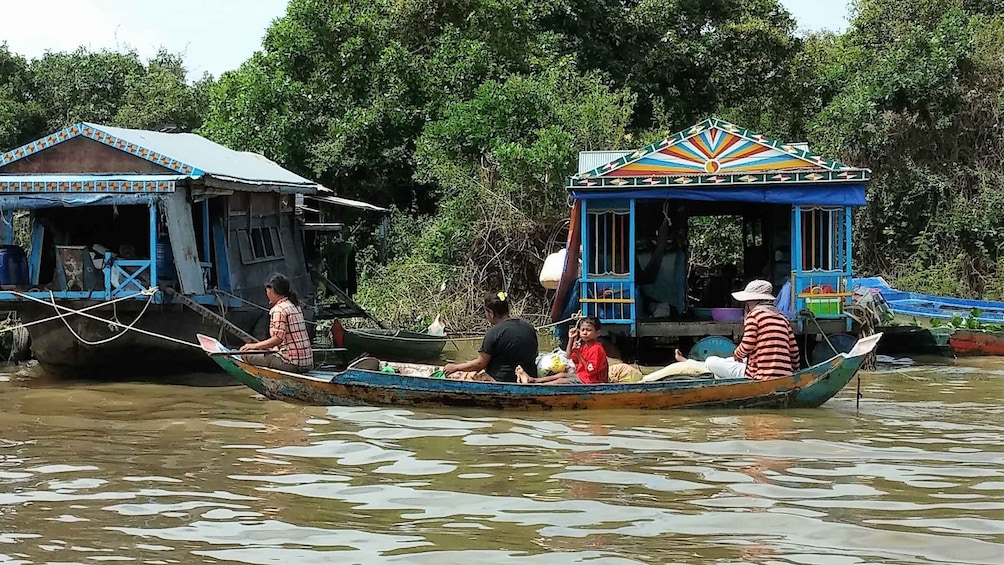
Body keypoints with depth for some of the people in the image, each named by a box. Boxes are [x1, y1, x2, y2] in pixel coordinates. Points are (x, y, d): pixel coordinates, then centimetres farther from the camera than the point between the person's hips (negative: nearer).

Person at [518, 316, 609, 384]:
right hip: (582, 375, 11)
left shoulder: (596, 348, -21)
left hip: (590, 380, -11)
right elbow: (569, 356, 16)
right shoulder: (584, 346, 11)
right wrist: (571, 339, 6)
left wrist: (579, 355, -26)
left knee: (561, 381, -13)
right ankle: (533, 380, 15)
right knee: (561, 375, 15)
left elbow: (591, 370, -25)